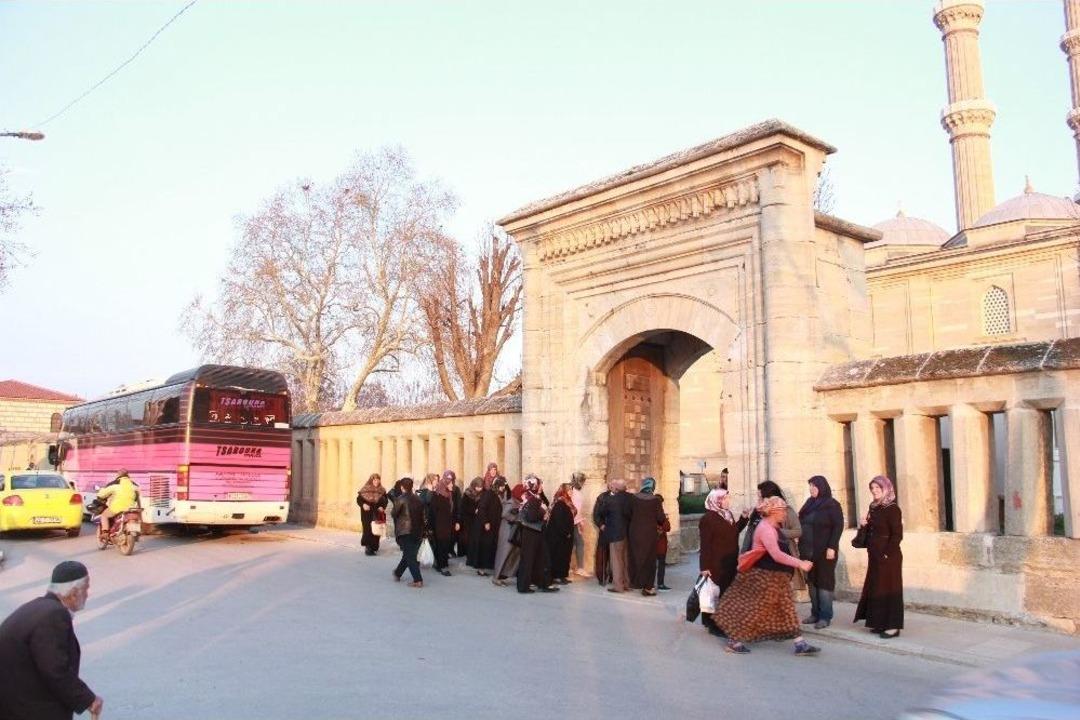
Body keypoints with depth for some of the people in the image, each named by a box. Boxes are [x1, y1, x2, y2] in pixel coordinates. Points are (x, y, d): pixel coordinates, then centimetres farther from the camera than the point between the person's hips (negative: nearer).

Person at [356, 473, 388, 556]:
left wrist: (382, 507, -11)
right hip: (367, 514, -2)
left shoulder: (382, 491, 5)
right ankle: (368, 546, -1)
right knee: (368, 530, -9)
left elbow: (385, 501, 8)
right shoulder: (365, 490, -2)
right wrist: (363, 505, -19)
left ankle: (374, 548, 12)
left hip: (377, 514, 2)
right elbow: (359, 499, -1)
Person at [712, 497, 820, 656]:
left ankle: (800, 644, 13)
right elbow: (776, 555, -29)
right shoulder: (765, 528, -21)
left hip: (775, 577, 10)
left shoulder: (773, 528, 13)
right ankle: (734, 642, 9)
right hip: (762, 576, -10)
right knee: (751, 609, -2)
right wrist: (800, 564, -26)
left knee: (786, 609, 9)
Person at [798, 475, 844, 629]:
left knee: (824, 582, -1)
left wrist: (832, 547, -18)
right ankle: (815, 613, 14)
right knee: (811, 582, 8)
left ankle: (825, 616, 3)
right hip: (808, 551, 6)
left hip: (824, 551, -6)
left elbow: (838, 526, -11)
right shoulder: (809, 504, 13)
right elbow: (801, 525, 15)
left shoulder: (832, 505, -5)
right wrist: (800, 546, 11)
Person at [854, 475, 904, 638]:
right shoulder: (874, 508, 11)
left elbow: (897, 535, -17)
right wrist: (864, 525, -2)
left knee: (889, 588, -4)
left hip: (888, 556, -8)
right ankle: (880, 623, 20)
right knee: (875, 588, 12)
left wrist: (886, 554, -18)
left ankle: (893, 626, 2)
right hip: (874, 556, 8)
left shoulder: (892, 509, -12)